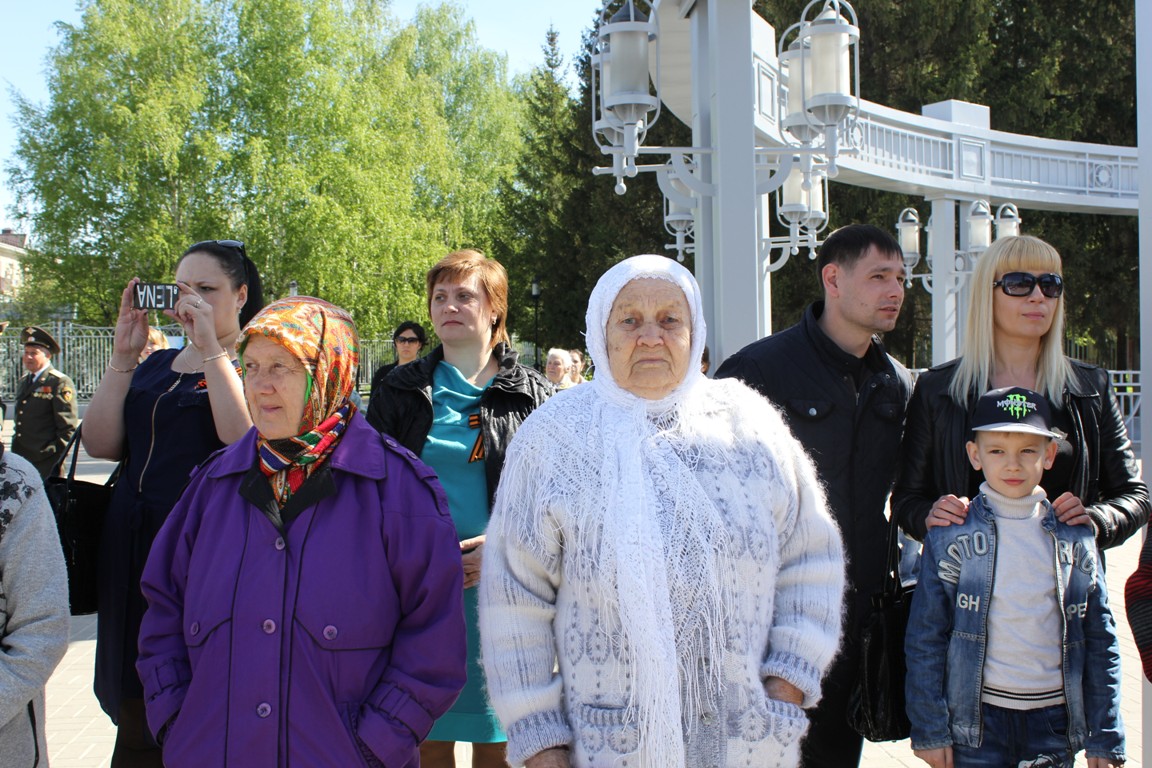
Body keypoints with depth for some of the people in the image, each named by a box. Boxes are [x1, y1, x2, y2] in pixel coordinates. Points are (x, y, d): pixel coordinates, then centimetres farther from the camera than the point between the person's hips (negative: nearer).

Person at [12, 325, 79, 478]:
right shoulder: (23, 382, 17)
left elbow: (68, 427, -10)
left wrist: (55, 456, -14)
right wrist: (15, 454, 16)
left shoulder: (61, 383, -7)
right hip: (21, 463, 7)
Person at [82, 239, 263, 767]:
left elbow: (245, 441, -21)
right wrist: (122, 355, -1)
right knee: (136, 725, 14)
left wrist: (212, 349, -18)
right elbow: (100, 444, 5)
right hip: (134, 552, 6)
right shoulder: (156, 366, 16)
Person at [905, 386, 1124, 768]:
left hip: (1055, 721, 2)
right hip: (975, 720, -2)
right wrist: (929, 729, -5)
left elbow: (1101, 640, 7)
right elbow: (924, 637, -2)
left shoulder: (1076, 539, 4)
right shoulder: (950, 536, -3)